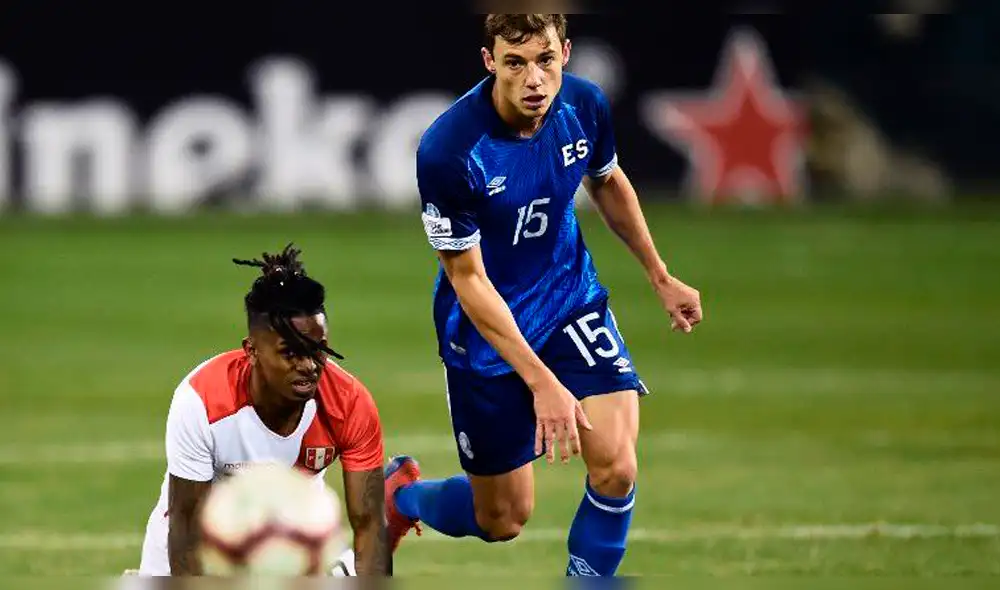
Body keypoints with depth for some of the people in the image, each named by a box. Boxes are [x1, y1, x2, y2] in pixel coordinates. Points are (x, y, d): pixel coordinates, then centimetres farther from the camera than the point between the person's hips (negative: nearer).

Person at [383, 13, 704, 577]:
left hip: (571, 294, 3)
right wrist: (542, 382, -27)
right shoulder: (446, 150, -29)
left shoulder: (585, 105, -14)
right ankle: (401, 493, 42)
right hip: (487, 328, -3)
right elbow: (468, 280, -23)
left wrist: (662, 278, 17)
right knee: (503, 520, 9)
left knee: (616, 468, -18)